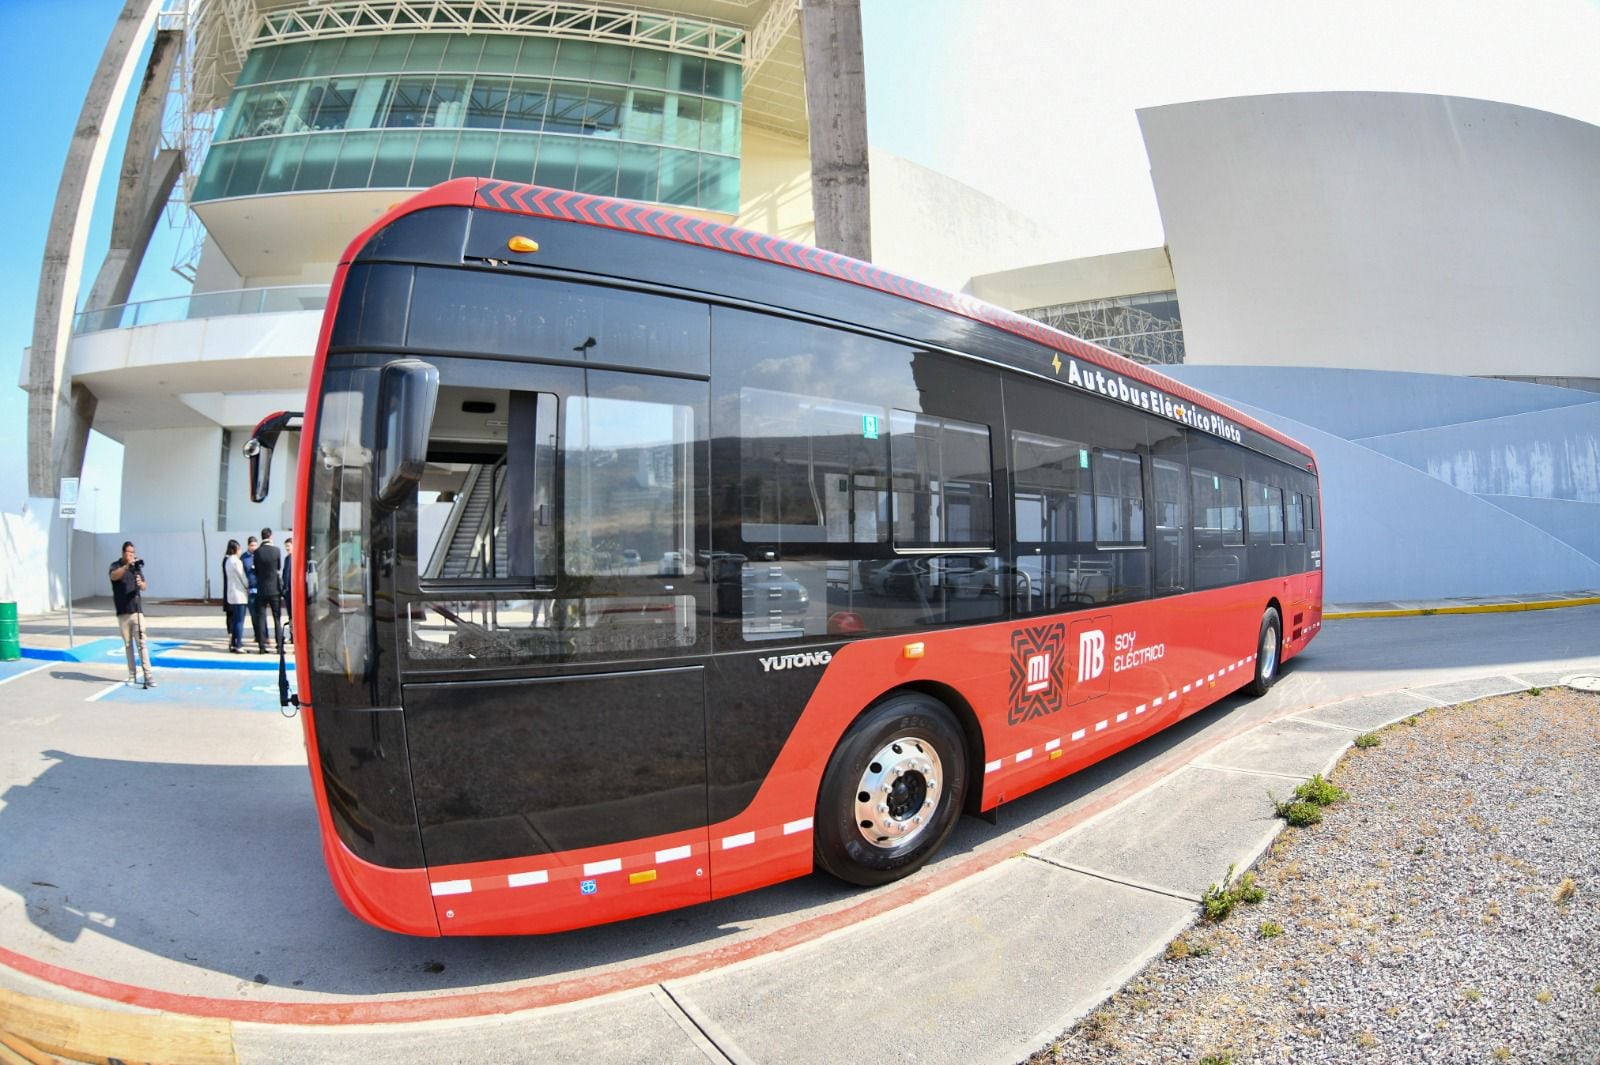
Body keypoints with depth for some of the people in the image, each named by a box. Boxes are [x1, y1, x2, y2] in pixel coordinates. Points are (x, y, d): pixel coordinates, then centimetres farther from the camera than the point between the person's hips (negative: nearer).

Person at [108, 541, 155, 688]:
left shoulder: (137, 566, 9)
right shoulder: (116, 565, 1)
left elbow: (144, 587, 2)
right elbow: (114, 576, -22)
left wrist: (141, 583, -21)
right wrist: (127, 565, -37)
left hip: (137, 611, 1)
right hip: (122, 613, -1)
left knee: (142, 643, -5)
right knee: (128, 645, 5)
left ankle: (148, 675, -8)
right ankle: (132, 675, 12)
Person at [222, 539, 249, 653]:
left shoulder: (227, 560, 11)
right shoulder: (236, 561, -14)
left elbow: (228, 577, 13)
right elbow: (243, 577, -10)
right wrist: (248, 587, 6)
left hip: (231, 594, 8)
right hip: (239, 594, -8)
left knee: (234, 620, 13)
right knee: (239, 621, -5)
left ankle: (233, 644, 17)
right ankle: (238, 646, -5)